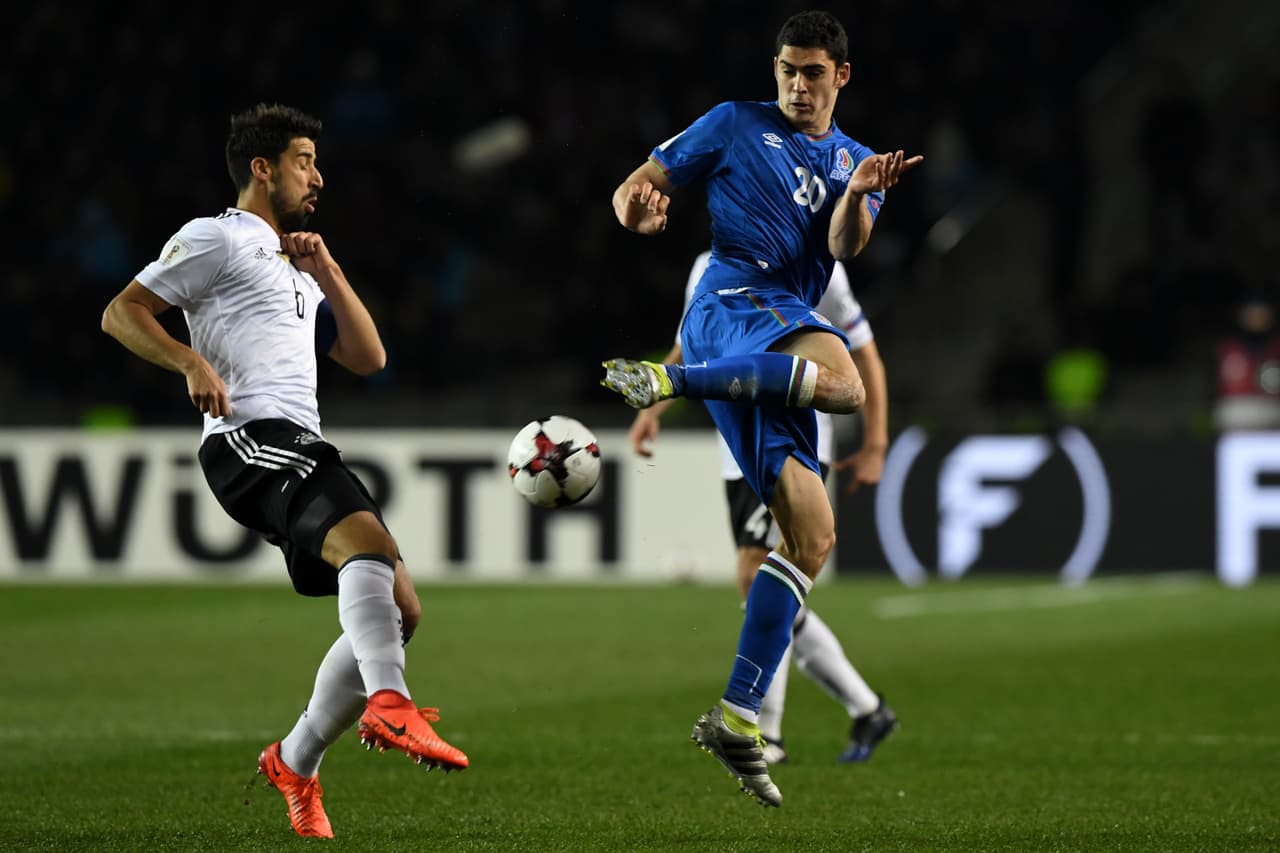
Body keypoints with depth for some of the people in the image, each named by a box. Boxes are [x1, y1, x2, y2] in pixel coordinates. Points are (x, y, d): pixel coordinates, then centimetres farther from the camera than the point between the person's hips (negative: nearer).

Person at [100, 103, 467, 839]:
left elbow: (367, 358, 26)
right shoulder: (218, 239, 8)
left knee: (399, 607, 2)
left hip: (305, 447, 9)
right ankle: (390, 707, -51)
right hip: (251, 438, -9)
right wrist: (192, 363, -15)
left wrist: (327, 273, 15)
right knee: (369, 537, -34)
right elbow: (121, 312, 0)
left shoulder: (294, 268, 33)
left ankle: (296, 764, 12)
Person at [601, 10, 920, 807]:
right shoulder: (736, 123, 11)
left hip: (786, 335, 6)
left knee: (813, 535, -2)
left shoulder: (854, 163, 22)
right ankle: (667, 378, -31)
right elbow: (641, 185, 12)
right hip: (733, 300, -6)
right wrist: (640, 208, -13)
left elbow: (844, 246, 3)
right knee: (845, 382, -38)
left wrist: (861, 197, -19)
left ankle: (737, 717, -3)